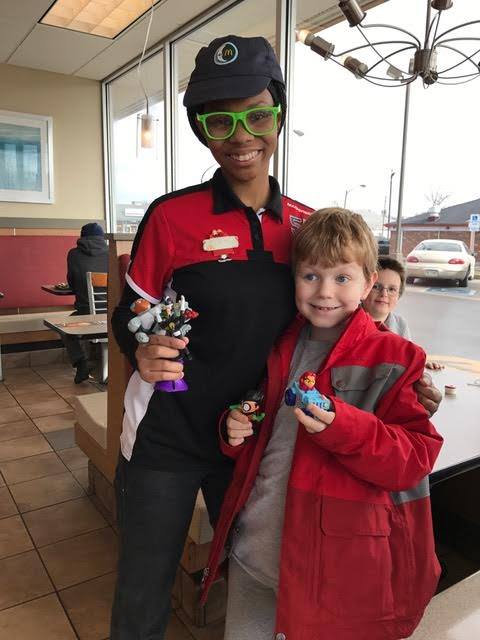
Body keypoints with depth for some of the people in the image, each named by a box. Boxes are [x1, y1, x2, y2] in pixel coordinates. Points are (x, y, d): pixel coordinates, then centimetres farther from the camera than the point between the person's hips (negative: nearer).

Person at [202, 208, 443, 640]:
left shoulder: (394, 359, -11)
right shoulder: (281, 348, 5)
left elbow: (416, 459, -15)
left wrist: (342, 427, -29)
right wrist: (237, 430, -4)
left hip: (334, 564, -4)